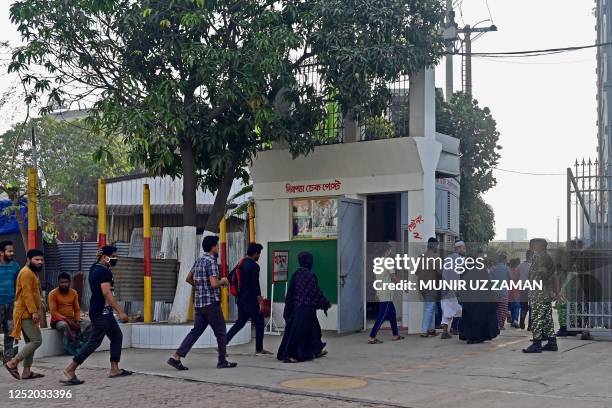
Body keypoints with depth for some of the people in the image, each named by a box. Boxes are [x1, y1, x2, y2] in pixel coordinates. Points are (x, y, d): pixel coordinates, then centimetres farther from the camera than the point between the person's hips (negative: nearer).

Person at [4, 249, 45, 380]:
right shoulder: (26, 272, -12)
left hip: (28, 314, 11)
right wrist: (34, 311, -25)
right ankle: (12, 363, -8)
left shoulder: (32, 273, 20)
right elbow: (26, 294, -21)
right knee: (37, 340, -14)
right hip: (25, 313, -11)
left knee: (31, 342, 10)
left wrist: (37, 308, 23)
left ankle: (26, 372, 12)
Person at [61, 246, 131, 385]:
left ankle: (114, 369, 17)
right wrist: (120, 312, -24)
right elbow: (107, 293, -24)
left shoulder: (95, 268, 12)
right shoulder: (104, 271, -16)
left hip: (104, 312, 10)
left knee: (117, 337, 15)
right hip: (101, 312, -10)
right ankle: (70, 370, -5)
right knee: (94, 342, -8)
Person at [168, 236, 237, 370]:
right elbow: (214, 283, -24)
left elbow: (189, 279, 23)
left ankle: (176, 357, -1)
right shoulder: (211, 262, -15)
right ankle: (222, 361, 13)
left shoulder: (198, 261, 13)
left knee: (196, 331, 8)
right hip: (211, 303, -8)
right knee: (221, 332, 5)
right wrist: (223, 281, -5)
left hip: (199, 302, 8)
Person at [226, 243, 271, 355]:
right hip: (250, 300, -8)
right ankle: (259, 349, 13)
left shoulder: (241, 264, 9)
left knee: (240, 322, 15)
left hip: (241, 298, 8)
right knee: (259, 323, 7)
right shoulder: (254, 266, -15)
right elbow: (255, 285, -19)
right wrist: (260, 301, -15)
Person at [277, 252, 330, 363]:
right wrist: (326, 303, 2)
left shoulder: (296, 274, 4)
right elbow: (317, 292, -12)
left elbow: (290, 292, 8)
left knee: (312, 327, 20)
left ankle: (316, 350, 32)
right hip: (306, 308, -8)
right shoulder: (310, 275, -16)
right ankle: (288, 355, -4)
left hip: (296, 306, 8)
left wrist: (289, 307, 16)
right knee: (298, 331, -4)